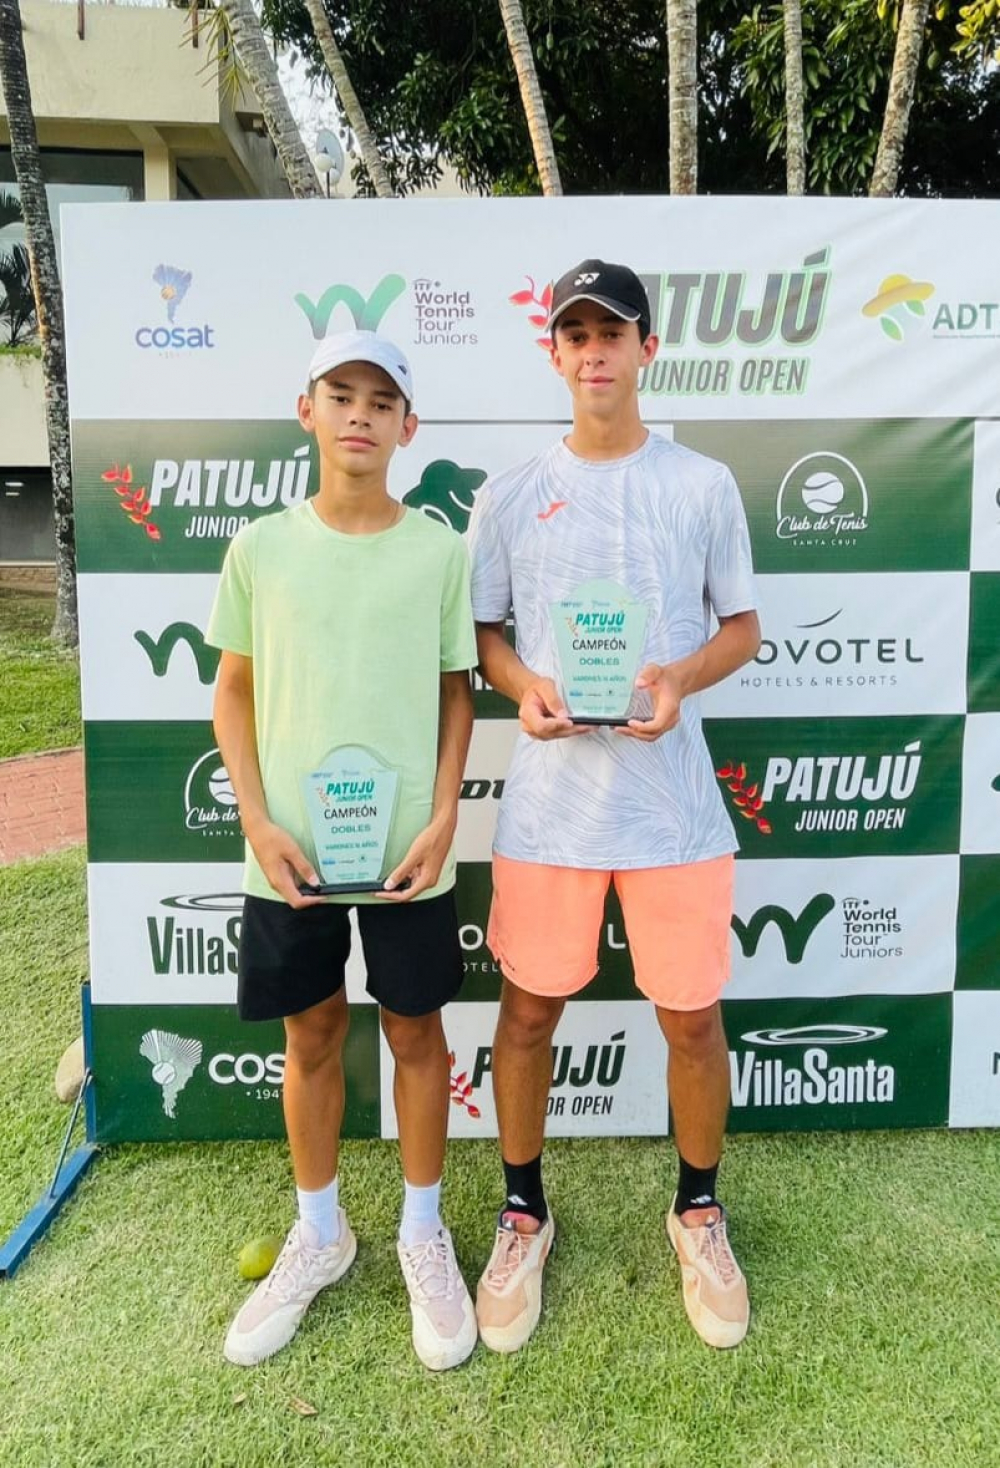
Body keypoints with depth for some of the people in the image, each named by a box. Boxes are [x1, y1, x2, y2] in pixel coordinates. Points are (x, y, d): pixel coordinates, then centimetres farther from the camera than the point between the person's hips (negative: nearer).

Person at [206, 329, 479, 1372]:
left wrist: (442, 820, -8)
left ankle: (422, 1234, 34)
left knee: (415, 1031, 12)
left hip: (407, 848, -1)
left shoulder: (439, 550, -2)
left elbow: (456, 694, 2)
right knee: (311, 1035, 15)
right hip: (291, 849, 1)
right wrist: (258, 822, -7)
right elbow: (235, 695, 4)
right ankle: (319, 1234, 38)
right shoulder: (260, 548, 0)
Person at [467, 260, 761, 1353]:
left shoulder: (703, 485, 3)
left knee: (692, 1016, 10)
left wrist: (682, 675, -13)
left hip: (670, 800, 0)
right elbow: (482, 633, 10)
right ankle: (523, 1216, 35)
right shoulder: (509, 494, 4)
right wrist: (523, 686, -12)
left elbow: (743, 626, 8)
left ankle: (698, 1212, 37)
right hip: (548, 800, 1)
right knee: (529, 1010, 10)